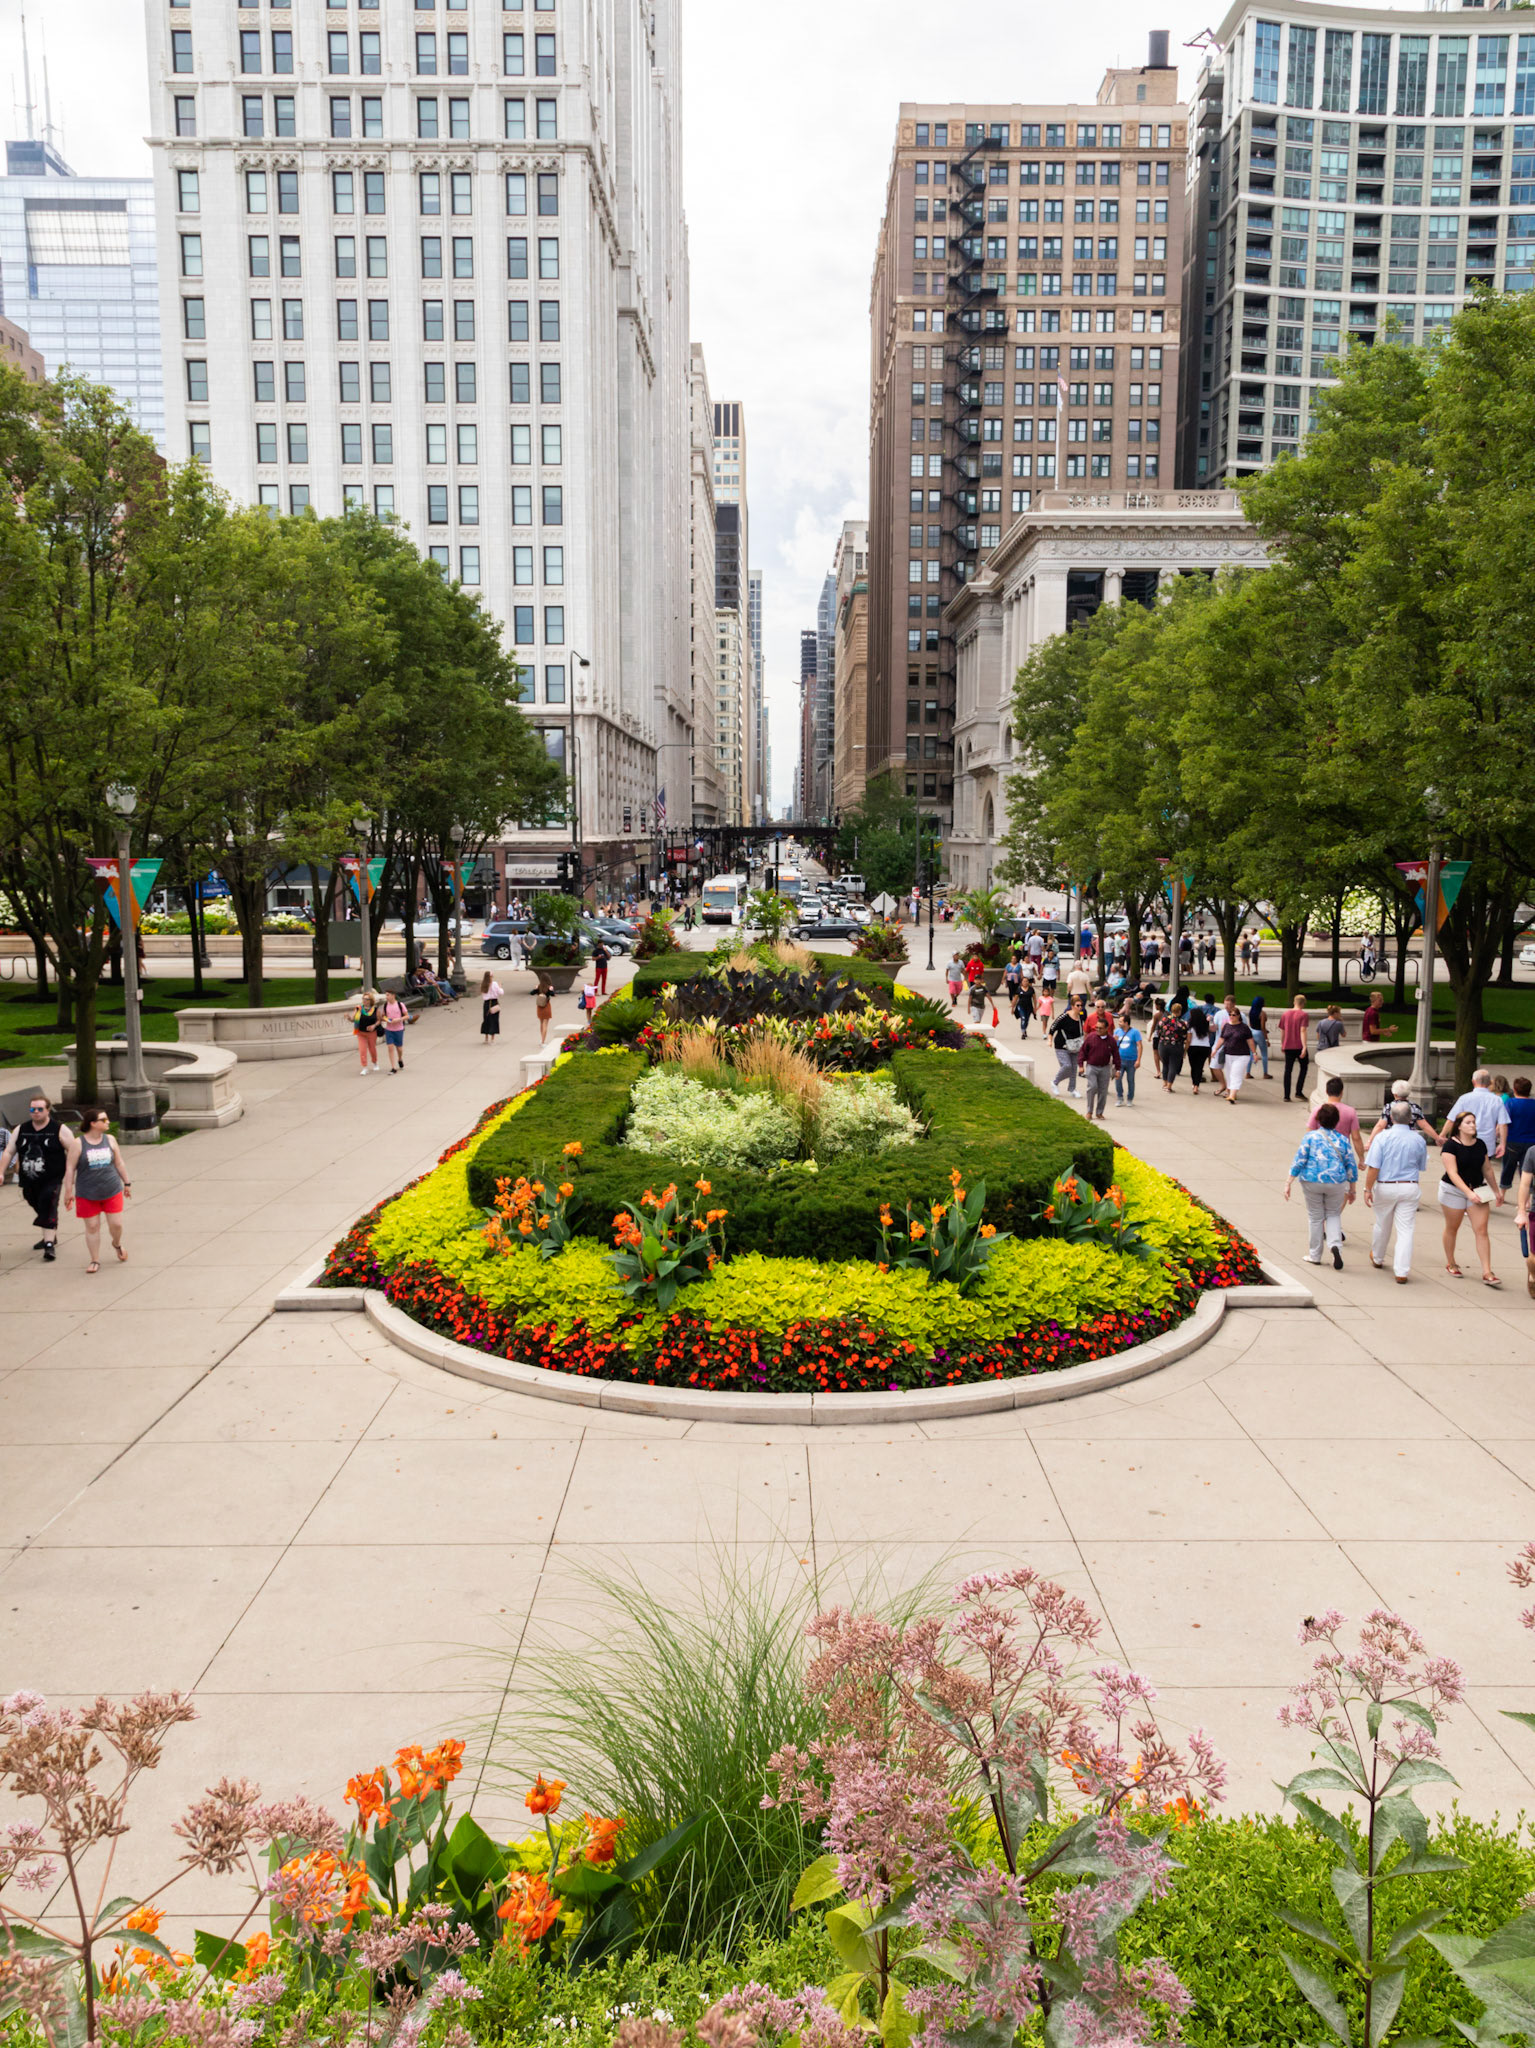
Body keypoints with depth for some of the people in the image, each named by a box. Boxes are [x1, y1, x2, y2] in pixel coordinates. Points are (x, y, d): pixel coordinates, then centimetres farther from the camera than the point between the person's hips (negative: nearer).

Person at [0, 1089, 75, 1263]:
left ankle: (49, 1244, -18)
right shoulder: (20, 1130, 6)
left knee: (48, 1208, -18)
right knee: (39, 1209, 17)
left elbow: (72, 1151, -7)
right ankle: (50, 1237, 36)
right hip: (29, 1183, 5)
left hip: (52, 1181, -5)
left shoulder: (60, 1130, -7)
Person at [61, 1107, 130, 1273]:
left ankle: (117, 1244, 35)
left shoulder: (110, 1140, 3)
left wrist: (127, 1183, 14)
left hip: (112, 1191, 3)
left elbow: (119, 1163, 11)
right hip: (87, 1195, -2)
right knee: (92, 1227, 4)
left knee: (116, 1224, 3)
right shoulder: (79, 1144, -8)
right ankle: (95, 1261, 15)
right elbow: (70, 1168, -6)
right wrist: (68, 1192, -7)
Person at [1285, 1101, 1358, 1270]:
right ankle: (1335, 1245, -6)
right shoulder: (1343, 1140, 3)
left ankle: (1315, 1256, 20)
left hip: (1312, 1182, -1)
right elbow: (1351, 1166, 5)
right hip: (1336, 1183, 1)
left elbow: (1298, 1161, -8)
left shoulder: (1310, 1137, -4)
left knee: (1315, 1217, 11)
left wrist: (1288, 1183, -5)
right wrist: (1352, 1190, 15)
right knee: (1333, 1214, 19)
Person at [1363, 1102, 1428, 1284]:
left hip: (1385, 1187, 0)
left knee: (1382, 1226, 19)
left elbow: (1373, 1167, -16)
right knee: (1406, 1230, 2)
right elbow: (1422, 1166, 10)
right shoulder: (1419, 1140, -3)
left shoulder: (1382, 1137, -12)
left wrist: (1368, 1189, -11)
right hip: (1410, 1187, 0)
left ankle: (1377, 1259, 42)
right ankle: (1401, 1273, -2)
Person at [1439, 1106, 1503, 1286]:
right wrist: (1468, 1192, -28)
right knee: (1452, 1228, 11)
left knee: (1481, 1230, -4)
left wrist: (1496, 1191, 18)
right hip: (1453, 1190, -4)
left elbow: (1487, 1170, 14)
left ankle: (1487, 1273, -5)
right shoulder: (1450, 1145, -13)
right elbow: (1452, 1173, -20)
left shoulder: (1480, 1144, 3)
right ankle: (1450, 1264, 30)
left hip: (1477, 1191, 4)